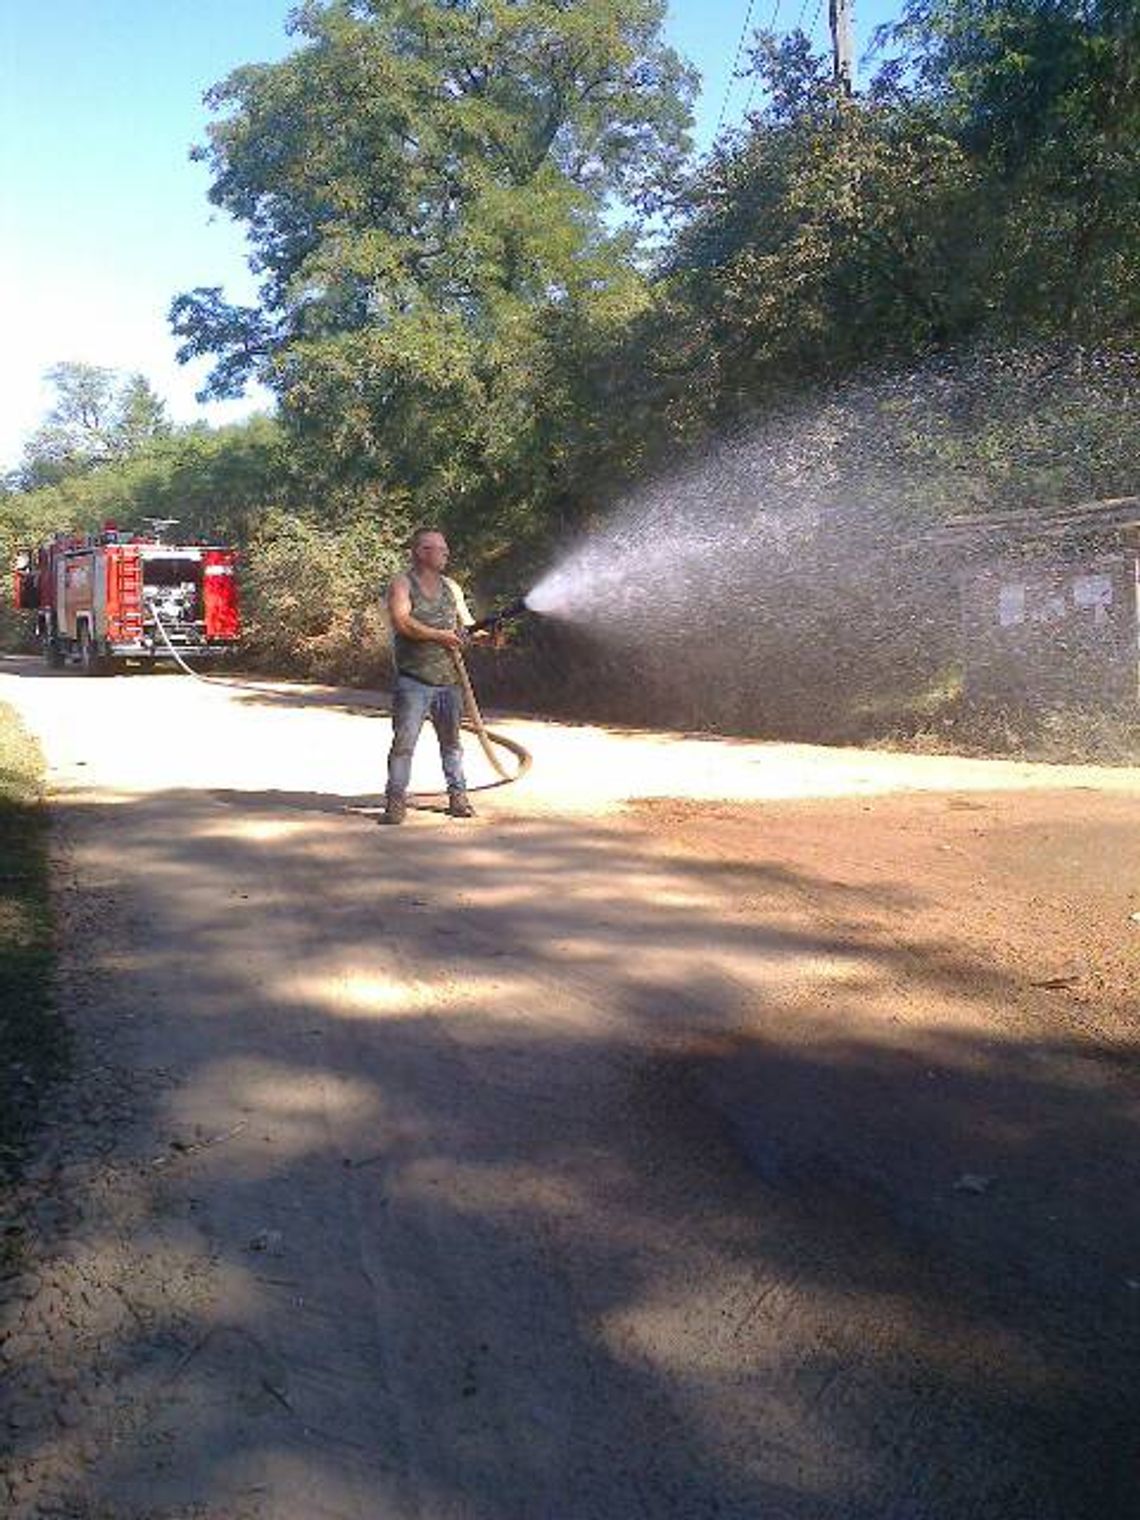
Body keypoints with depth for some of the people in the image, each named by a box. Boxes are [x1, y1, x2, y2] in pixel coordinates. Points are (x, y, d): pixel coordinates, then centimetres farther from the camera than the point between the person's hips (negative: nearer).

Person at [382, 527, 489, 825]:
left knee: (451, 741, 13)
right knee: (404, 742, -6)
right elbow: (401, 622, -18)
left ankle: (458, 796, 21)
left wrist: (479, 636, -8)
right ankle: (396, 800, -1)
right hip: (414, 680, -5)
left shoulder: (451, 587, 15)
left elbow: (466, 624, 15)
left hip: (449, 679, 5)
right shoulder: (402, 584, -3)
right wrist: (439, 636, -17)